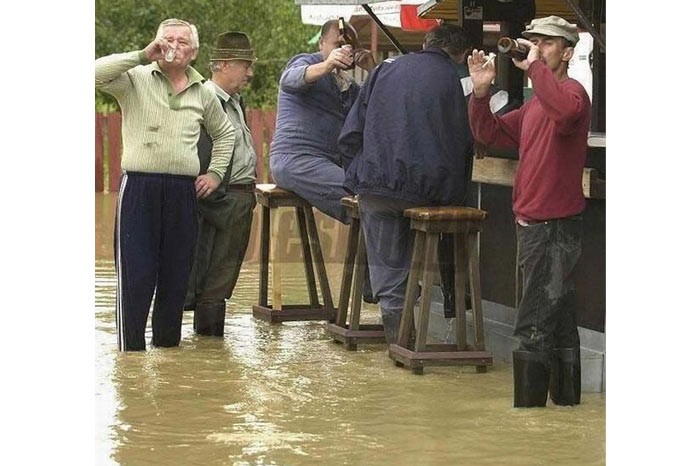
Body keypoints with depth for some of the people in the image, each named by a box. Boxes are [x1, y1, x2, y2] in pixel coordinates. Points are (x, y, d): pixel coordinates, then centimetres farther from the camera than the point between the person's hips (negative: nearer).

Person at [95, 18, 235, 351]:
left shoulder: (203, 94, 14)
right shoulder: (135, 79, 2)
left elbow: (224, 133, 31)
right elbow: (96, 74, -17)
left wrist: (215, 173, 19)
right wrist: (142, 56, -17)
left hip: (183, 191, 4)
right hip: (139, 187, -4)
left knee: (176, 275, 8)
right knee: (135, 275, -5)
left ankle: (167, 345, 19)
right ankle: (130, 350, -1)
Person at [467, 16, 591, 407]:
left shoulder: (571, 92, -13)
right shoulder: (535, 105, 18)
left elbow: (565, 111, -38)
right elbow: (490, 133, 18)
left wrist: (535, 66, -29)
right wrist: (481, 92, 4)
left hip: (555, 226, -10)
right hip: (534, 224, 10)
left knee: (534, 329, -11)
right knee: (560, 321, 17)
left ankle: (528, 404, -10)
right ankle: (567, 399, 25)